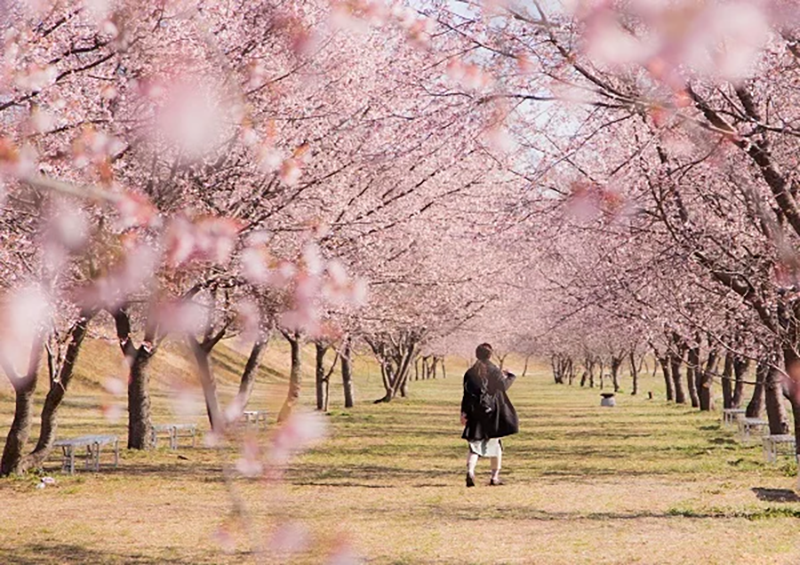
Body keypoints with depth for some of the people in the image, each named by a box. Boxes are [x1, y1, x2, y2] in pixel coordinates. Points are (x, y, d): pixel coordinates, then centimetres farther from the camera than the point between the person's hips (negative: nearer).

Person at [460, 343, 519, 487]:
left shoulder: (470, 372, 5)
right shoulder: (493, 369, -5)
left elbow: (466, 393, 4)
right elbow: (503, 385, -9)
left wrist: (464, 412, 4)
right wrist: (510, 376, 10)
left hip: (474, 412, 3)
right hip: (492, 411, -2)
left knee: (474, 444, 3)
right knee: (495, 443, 11)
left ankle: (470, 471, -22)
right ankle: (495, 477, 11)